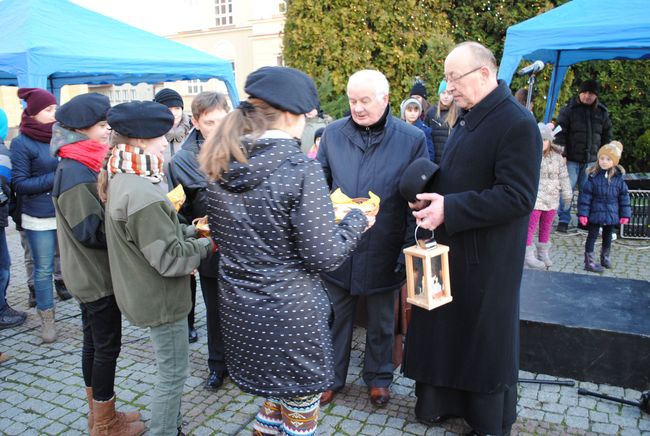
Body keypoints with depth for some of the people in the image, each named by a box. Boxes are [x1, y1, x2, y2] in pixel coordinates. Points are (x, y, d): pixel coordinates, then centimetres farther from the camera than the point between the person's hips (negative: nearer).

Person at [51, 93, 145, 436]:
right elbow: (90, 231, -24)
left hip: (90, 275, 10)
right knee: (107, 346, 3)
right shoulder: (75, 174, -22)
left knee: (95, 342, 18)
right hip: (97, 277, -10)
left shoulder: (81, 166, 8)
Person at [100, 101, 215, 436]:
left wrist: (190, 231, 2)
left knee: (169, 370, 25)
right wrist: (207, 245, -11)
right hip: (160, 299, -10)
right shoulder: (141, 193, -28)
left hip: (145, 293, 10)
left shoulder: (122, 180, 3)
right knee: (173, 374, 7)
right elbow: (170, 258, -26)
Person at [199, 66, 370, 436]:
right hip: (291, 314, -6)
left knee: (274, 385, 28)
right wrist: (357, 219, -2)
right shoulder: (301, 169, -20)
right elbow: (324, 255, -18)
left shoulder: (223, 166, 0)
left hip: (239, 309, 7)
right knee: (301, 405, 15)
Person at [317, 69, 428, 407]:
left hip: (384, 250, -1)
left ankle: (378, 378, 40)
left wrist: (412, 248, -8)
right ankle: (332, 376, 37)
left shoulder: (412, 139, -6)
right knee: (335, 316, 16)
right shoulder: (332, 134, 0)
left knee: (381, 321, 18)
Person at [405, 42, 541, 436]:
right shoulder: (467, 118, 10)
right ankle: (441, 401, 38)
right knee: (443, 326, 17)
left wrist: (449, 209, -24)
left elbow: (518, 196, -24)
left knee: (486, 340, 8)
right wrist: (432, 195, 1)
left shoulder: (517, 123, -18)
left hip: (487, 259, -8)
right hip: (452, 247, 8)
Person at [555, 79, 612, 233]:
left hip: (591, 160, 3)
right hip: (571, 159, -3)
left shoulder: (602, 112, 8)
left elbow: (607, 135, 15)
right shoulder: (569, 110, -4)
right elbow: (560, 132, -7)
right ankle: (563, 219, 7)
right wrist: (561, 154, -14)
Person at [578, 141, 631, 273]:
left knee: (608, 237, 19)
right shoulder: (593, 177, -10)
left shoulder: (618, 178, -2)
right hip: (595, 213, -3)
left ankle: (605, 257, 37)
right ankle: (589, 261, 8)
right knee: (592, 236, 2)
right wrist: (583, 213, -12)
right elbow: (585, 196, -9)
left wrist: (625, 214, 3)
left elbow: (624, 196, 4)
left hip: (612, 215, 3)